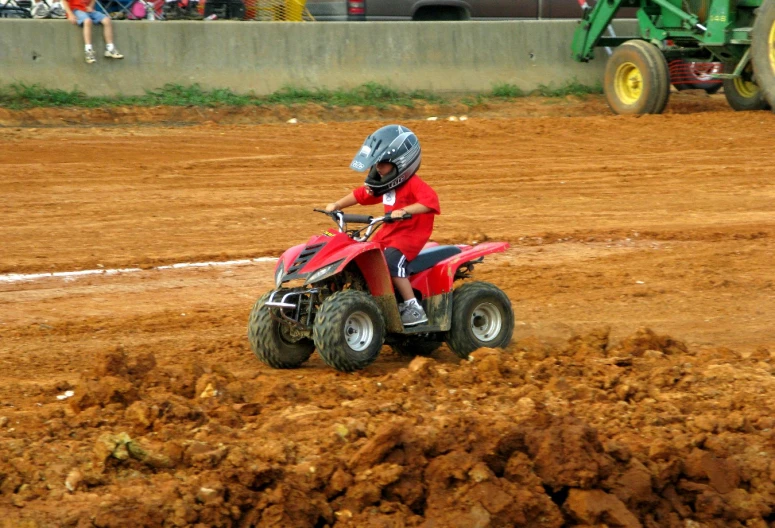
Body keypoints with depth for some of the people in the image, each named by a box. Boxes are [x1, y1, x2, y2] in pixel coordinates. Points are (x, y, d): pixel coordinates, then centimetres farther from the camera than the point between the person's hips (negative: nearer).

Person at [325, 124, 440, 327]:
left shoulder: (414, 185, -16)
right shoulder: (384, 185, 11)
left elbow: (430, 201, -32)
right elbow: (361, 195, 19)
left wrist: (404, 211, -43)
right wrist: (337, 205, 8)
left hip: (411, 235, -9)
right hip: (388, 233, 9)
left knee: (391, 260, -31)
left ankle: (413, 309, -25)